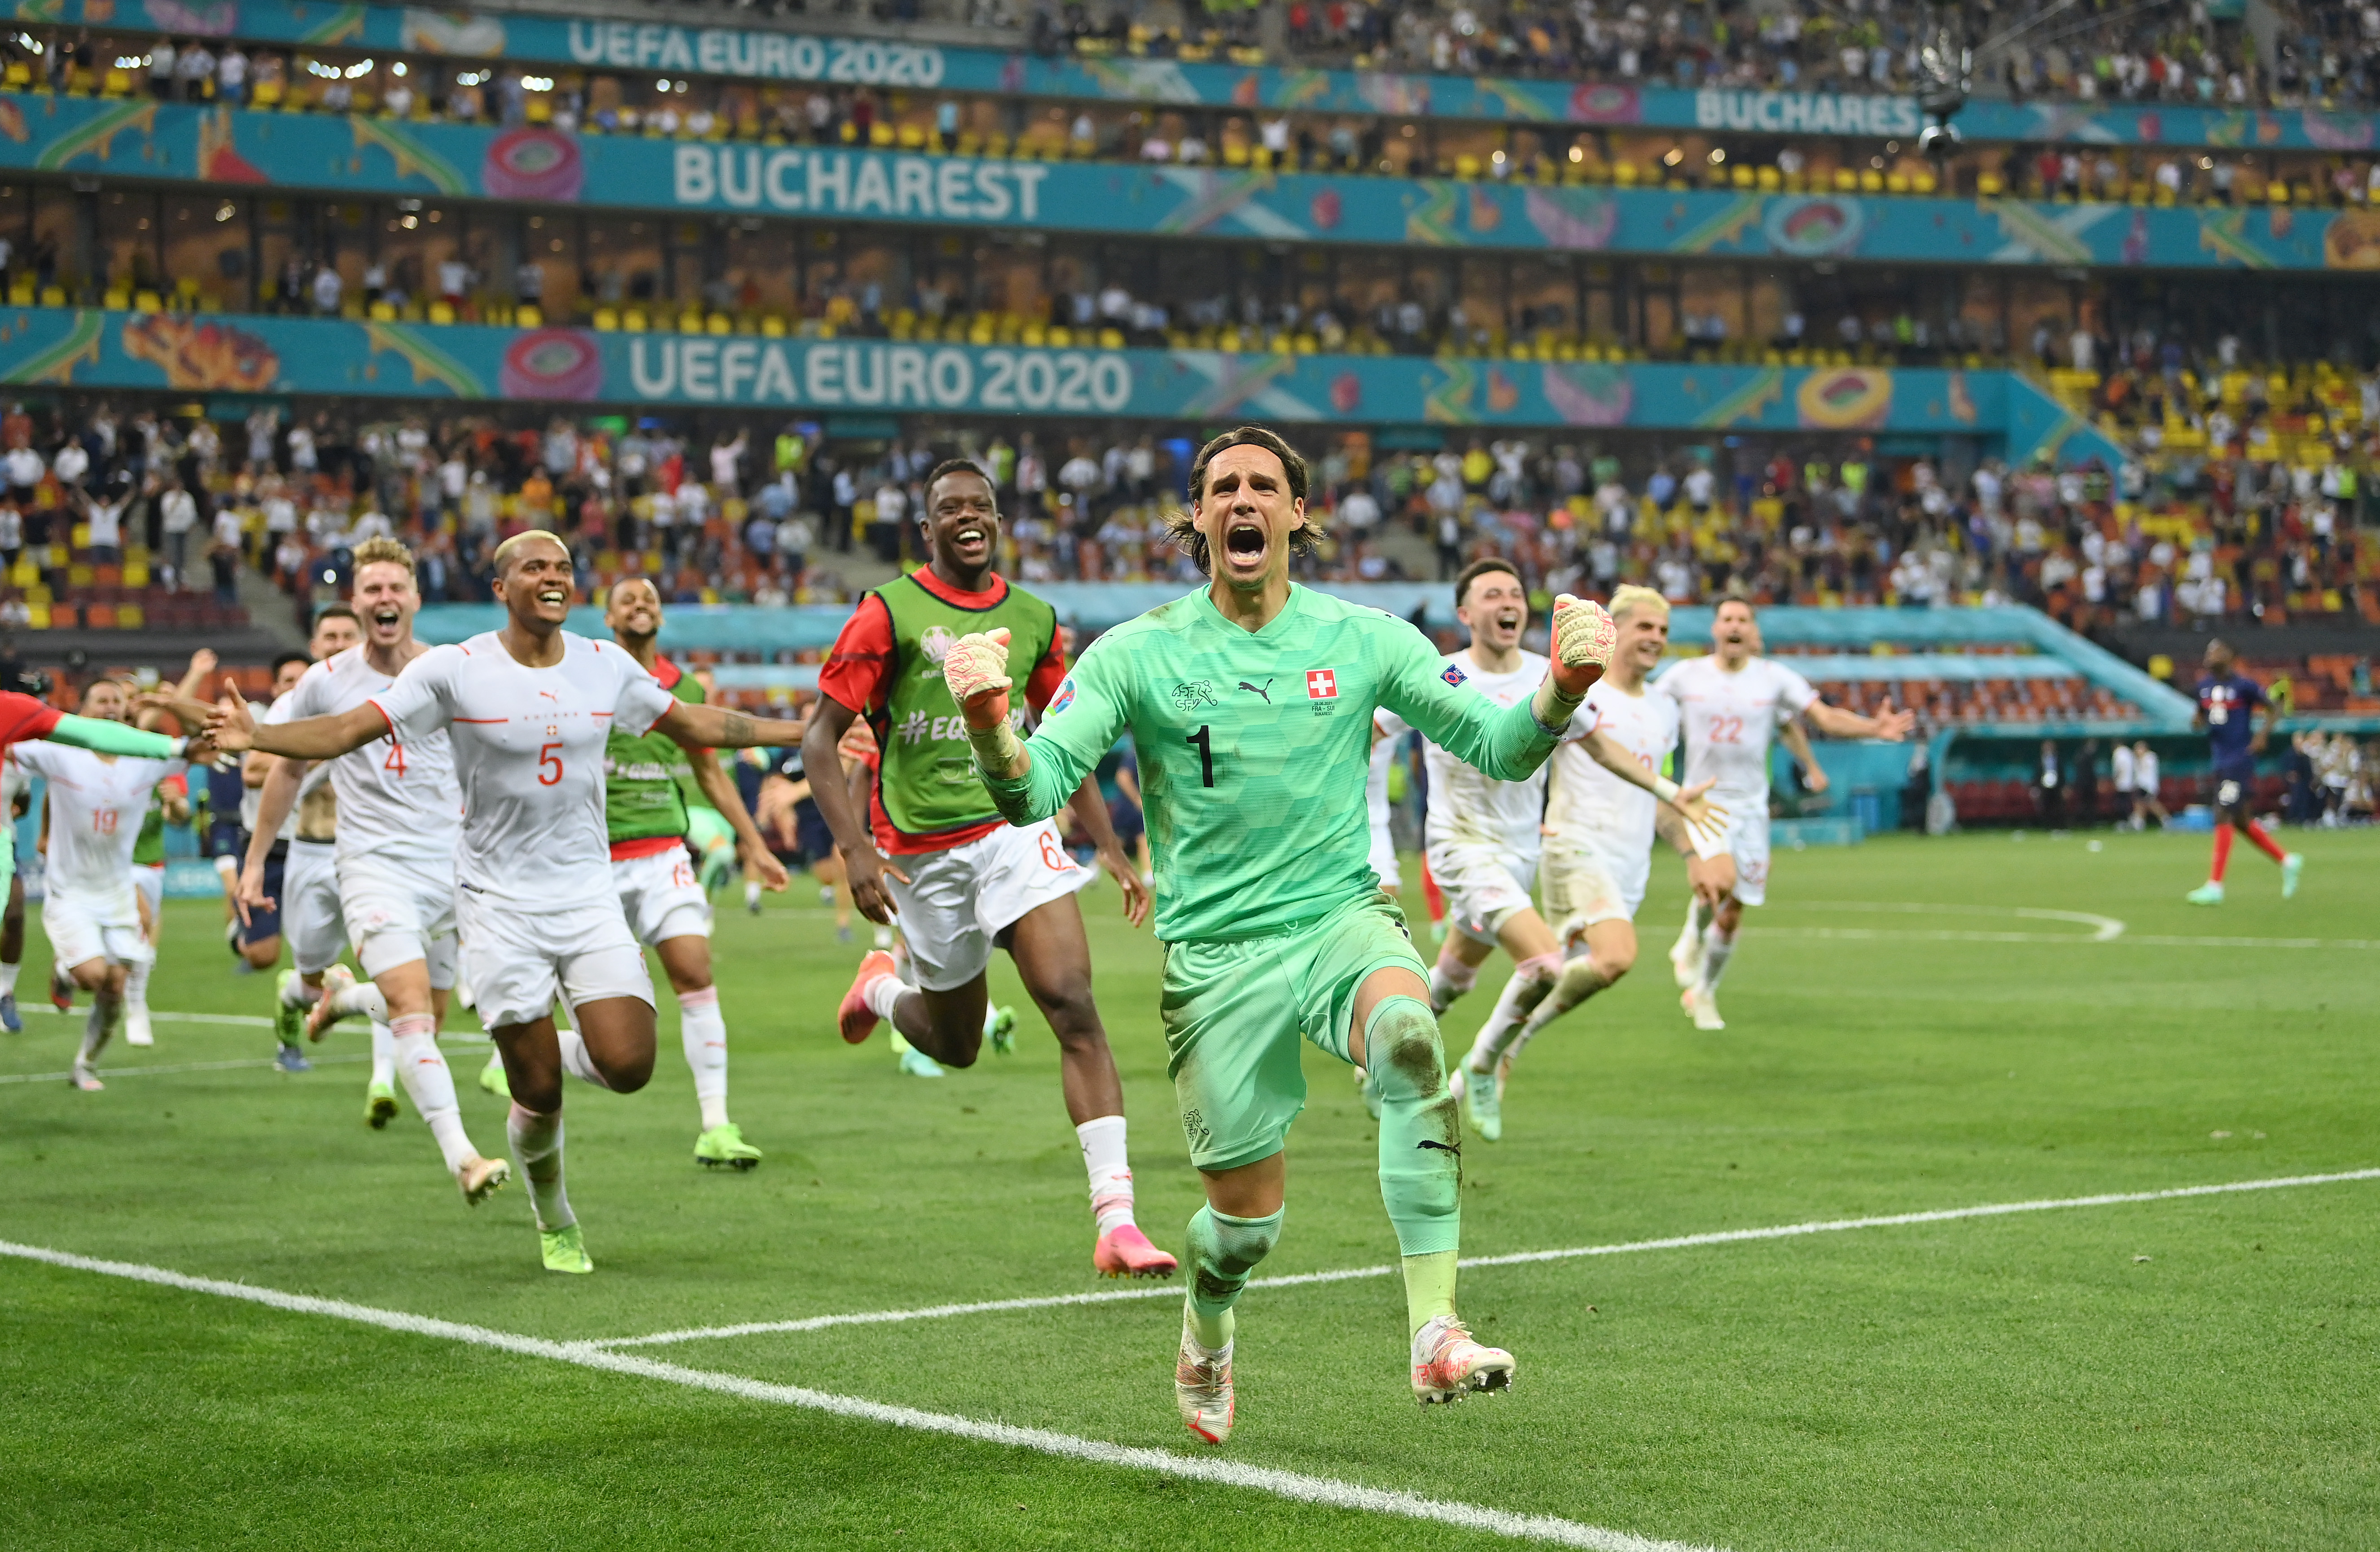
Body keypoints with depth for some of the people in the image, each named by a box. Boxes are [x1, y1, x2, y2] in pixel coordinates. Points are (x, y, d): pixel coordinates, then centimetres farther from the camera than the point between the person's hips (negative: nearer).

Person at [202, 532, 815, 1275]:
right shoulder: (453, 670, -8)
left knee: (627, 1066, -14)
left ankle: (581, 1051, 23)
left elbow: (695, 724, 18)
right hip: (500, 900, -3)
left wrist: (808, 728, 19)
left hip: (588, 893, 3)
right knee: (538, 1091, -2)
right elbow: (349, 730, -13)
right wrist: (256, 735, -31)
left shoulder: (607, 666, 4)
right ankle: (554, 1220, 26)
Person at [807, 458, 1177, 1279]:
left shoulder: (1032, 618, 7)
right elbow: (820, 738, -6)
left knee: (1073, 1003, -18)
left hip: (1016, 829, 2)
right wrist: (855, 850, -17)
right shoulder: (888, 613, -6)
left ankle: (1116, 1221, -22)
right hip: (922, 851, -2)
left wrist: (1110, 848, 13)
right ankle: (884, 986, 49)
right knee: (955, 1044, 11)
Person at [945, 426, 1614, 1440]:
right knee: (1247, 1217, 1)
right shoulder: (1136, 654, -2)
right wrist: (988, 723, -31)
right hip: (1216, 955, 0)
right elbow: (1035, 792, -10)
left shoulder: (1363, 640, 3)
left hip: (1343, 918, 1)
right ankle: (1206, 1334, 40)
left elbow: (1497, 748, 6)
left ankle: (1436, 1335, -36)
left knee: (1408, 1034, -35)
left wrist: (1563, 689, -15)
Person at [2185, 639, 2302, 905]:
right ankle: (2287, 861, 29)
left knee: (2224, 817, -12)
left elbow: (2270, 709, 0)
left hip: (2241, 760, -8)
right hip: (2220, 761, 8)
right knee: (2241, 821, 13)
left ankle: (2215, 887, -11)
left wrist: (2262, 735, -14)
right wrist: (2198, 721, -1)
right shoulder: (2204, 685, 9)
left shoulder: (2244, 685, -10)